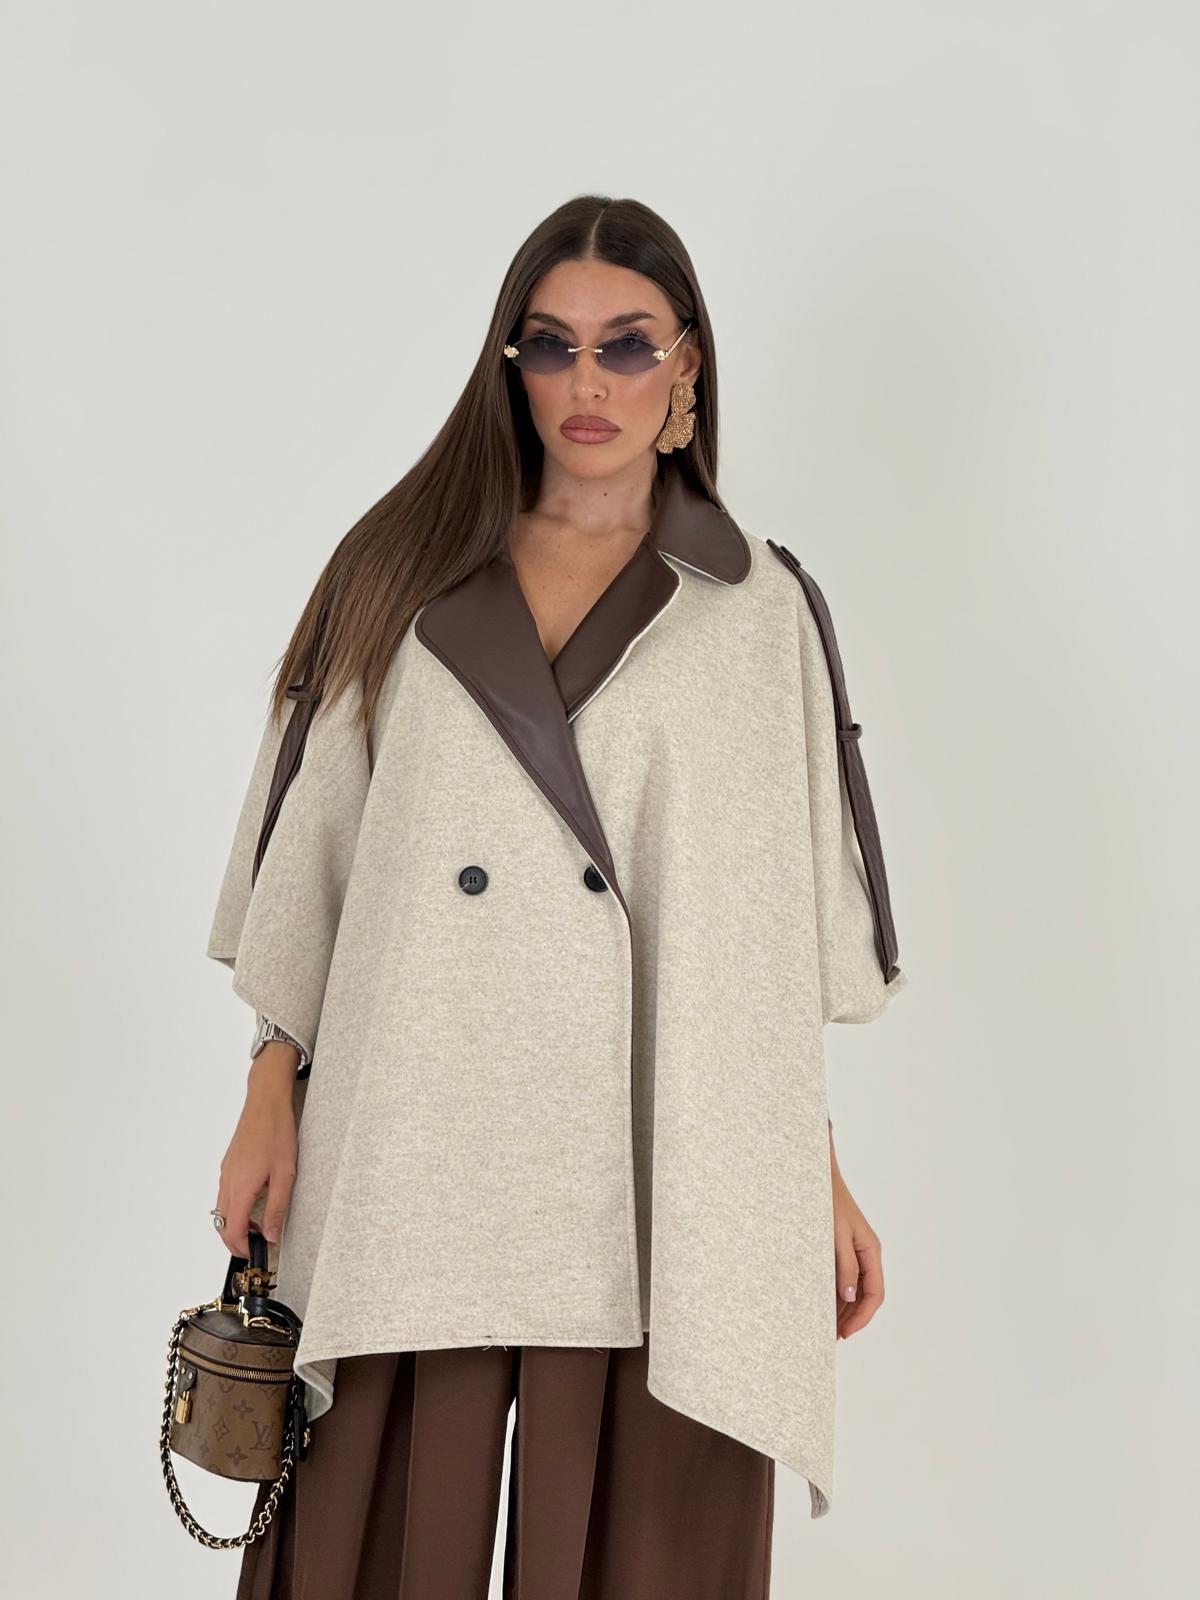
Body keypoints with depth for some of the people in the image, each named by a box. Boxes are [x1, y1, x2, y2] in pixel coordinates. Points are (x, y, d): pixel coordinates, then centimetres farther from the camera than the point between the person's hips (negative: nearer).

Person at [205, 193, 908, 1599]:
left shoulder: (760, 611, 7)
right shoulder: (397, 577, 9)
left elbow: (786, 937, 7)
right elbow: (307, 870, 10)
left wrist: (823, 1178, 4)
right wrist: (271, 1101, 3)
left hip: (658, 1171, 0)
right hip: (415, 1157, 1)